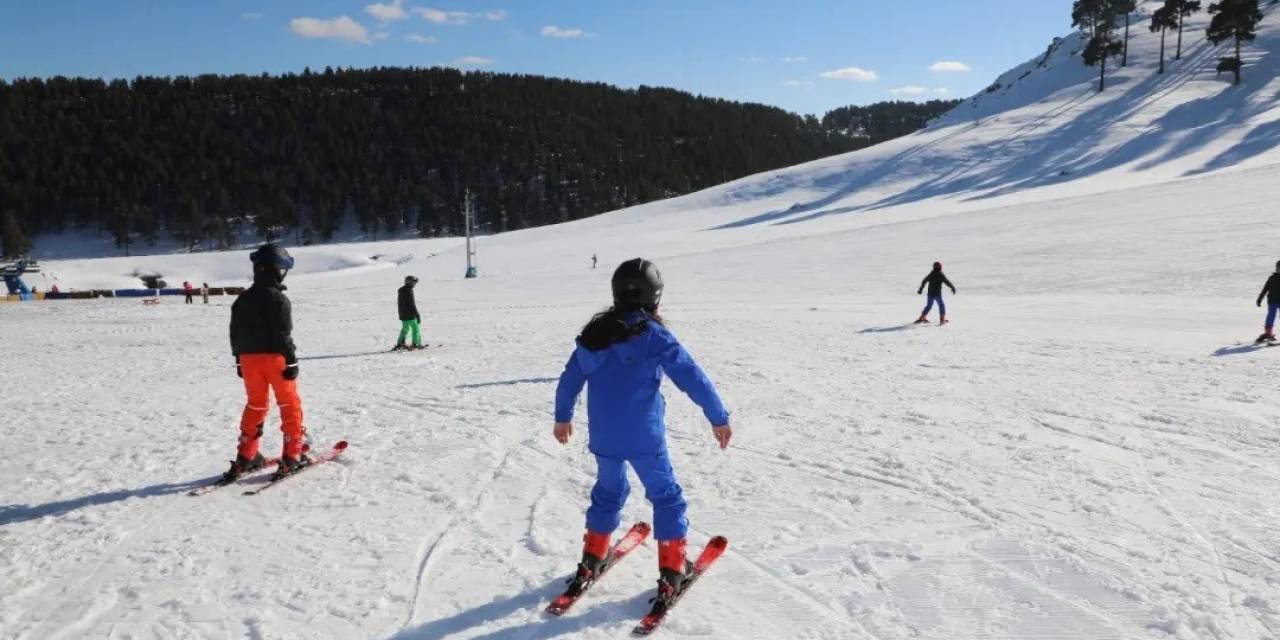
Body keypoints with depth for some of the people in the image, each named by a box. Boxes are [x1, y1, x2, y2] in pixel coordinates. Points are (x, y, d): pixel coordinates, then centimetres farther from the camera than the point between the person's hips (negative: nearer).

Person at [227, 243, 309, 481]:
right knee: (290, 404, 4)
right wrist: (292, 361, -13)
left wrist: (239, 359, 21)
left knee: (255, 405, 17)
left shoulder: (242, 299, 9)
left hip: (249, 358, 6)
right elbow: (283, 335, -17)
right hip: (275, 357, -6)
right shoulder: (278, 299, -13)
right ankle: (292, 456, 3)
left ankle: (245, 458, 18)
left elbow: (235, 333, 13)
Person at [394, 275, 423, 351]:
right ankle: (416, 344, 2)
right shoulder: (409, 291, -18)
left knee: (405, 329, 18)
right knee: (416, 328, 3)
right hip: (410, 315, -8)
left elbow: (398, 303, 19)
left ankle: (399, 344, 14)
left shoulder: (400, 290, 10)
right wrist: (417, 315, -17)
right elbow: (412, 304, -21)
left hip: (403, 315, 8)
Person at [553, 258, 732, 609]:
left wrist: (563, 416, 28)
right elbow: (692, 377, -13)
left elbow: (570, 379, 13)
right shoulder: (653, 335, -13)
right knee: (666, 497, 10)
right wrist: (718, 418, -3)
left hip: (602, 437, 5)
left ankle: (591, 559, 34)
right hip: (644, 437, -5)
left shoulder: (594, 332, 4)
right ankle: (671, 572, 12)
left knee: (608, 492, 25)